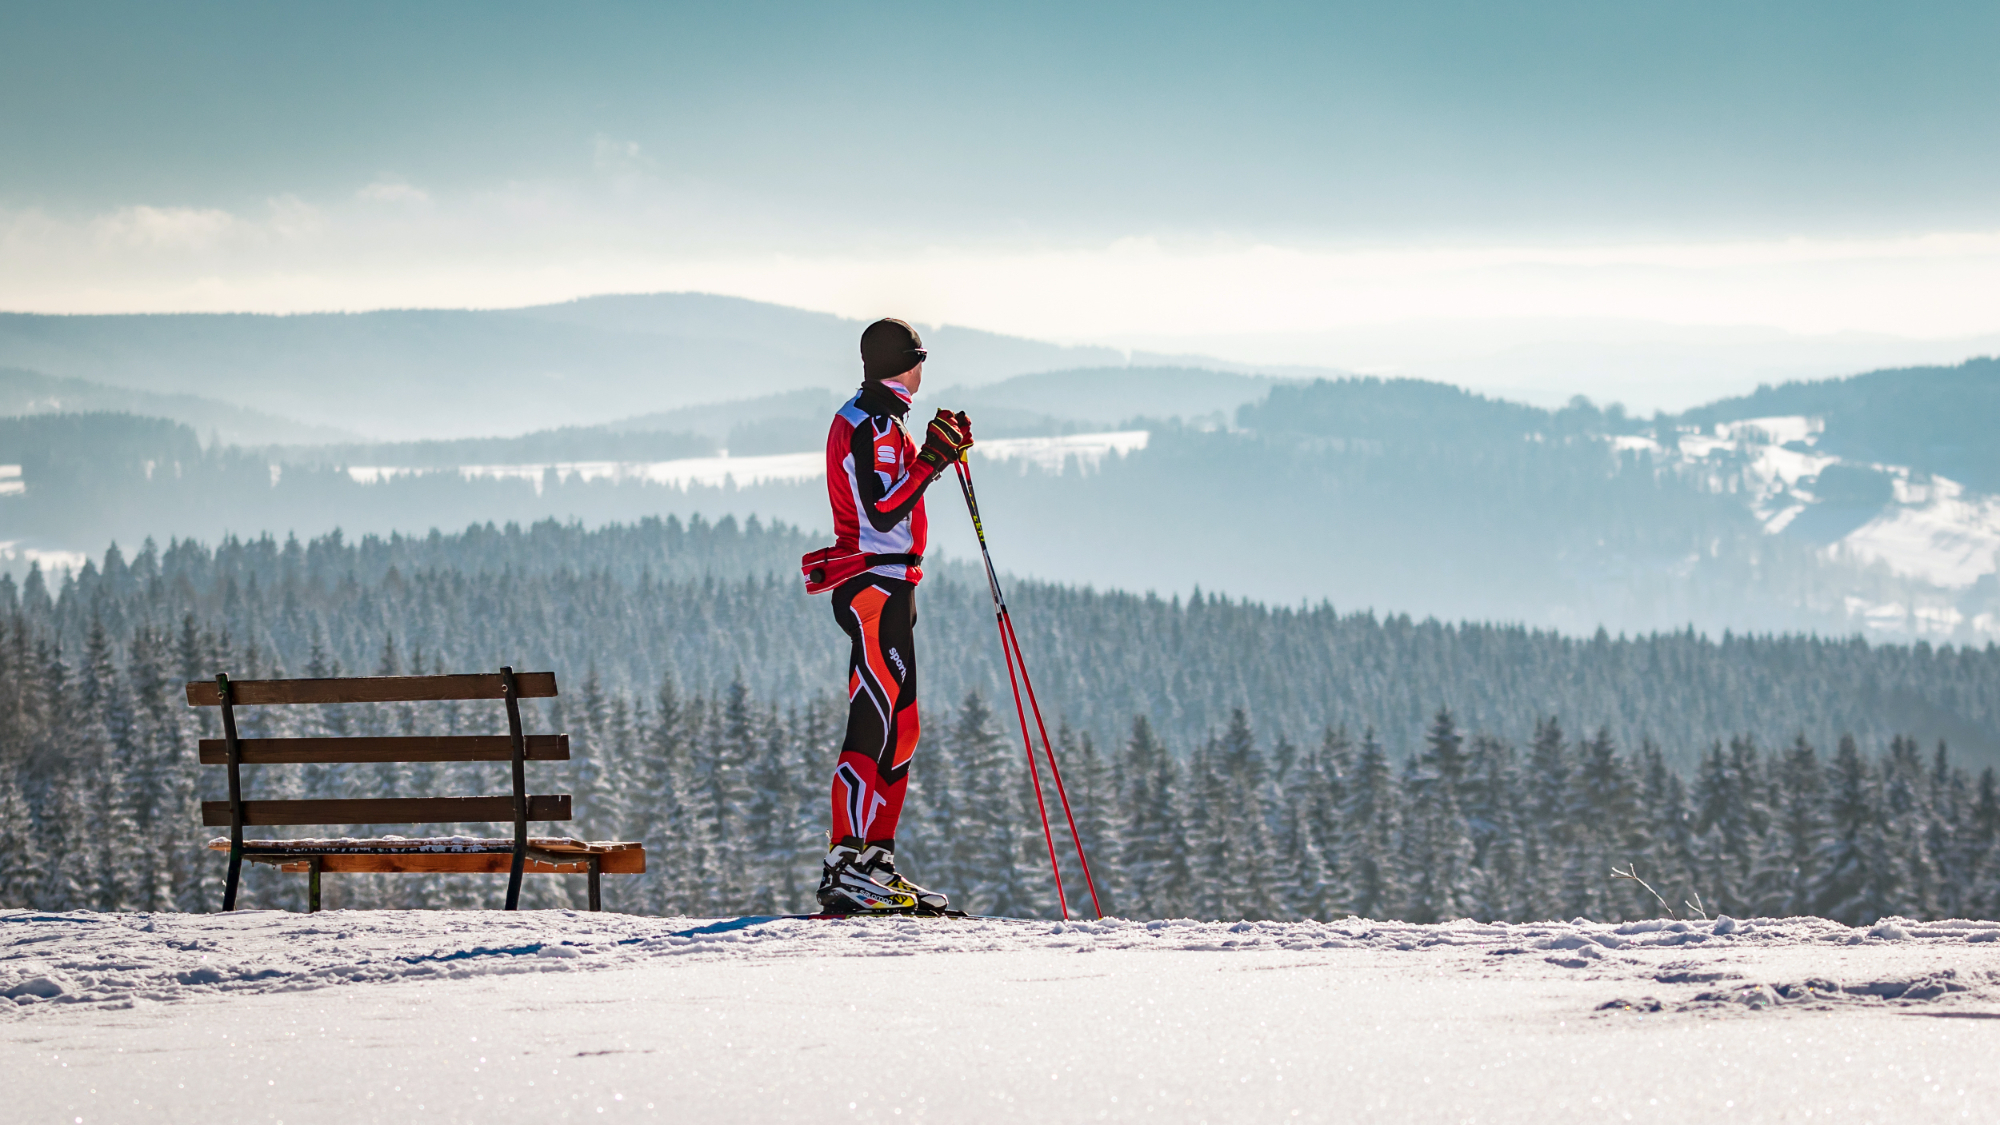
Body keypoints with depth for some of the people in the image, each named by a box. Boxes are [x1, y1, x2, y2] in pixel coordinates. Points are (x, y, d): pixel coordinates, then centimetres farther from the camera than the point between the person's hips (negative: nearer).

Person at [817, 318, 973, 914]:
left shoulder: (874, 419, 18)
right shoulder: (871, 425, -14)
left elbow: (893, 492, 26)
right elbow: (882, 512, -22)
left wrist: (944, 448, 17)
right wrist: (932, 460, -18)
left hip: (885, 587, 11)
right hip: (876, 588, -11)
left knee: (899, 728, 12)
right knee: (875, 726, -15)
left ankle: (875, 863, 13)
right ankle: (845, 869, -20)